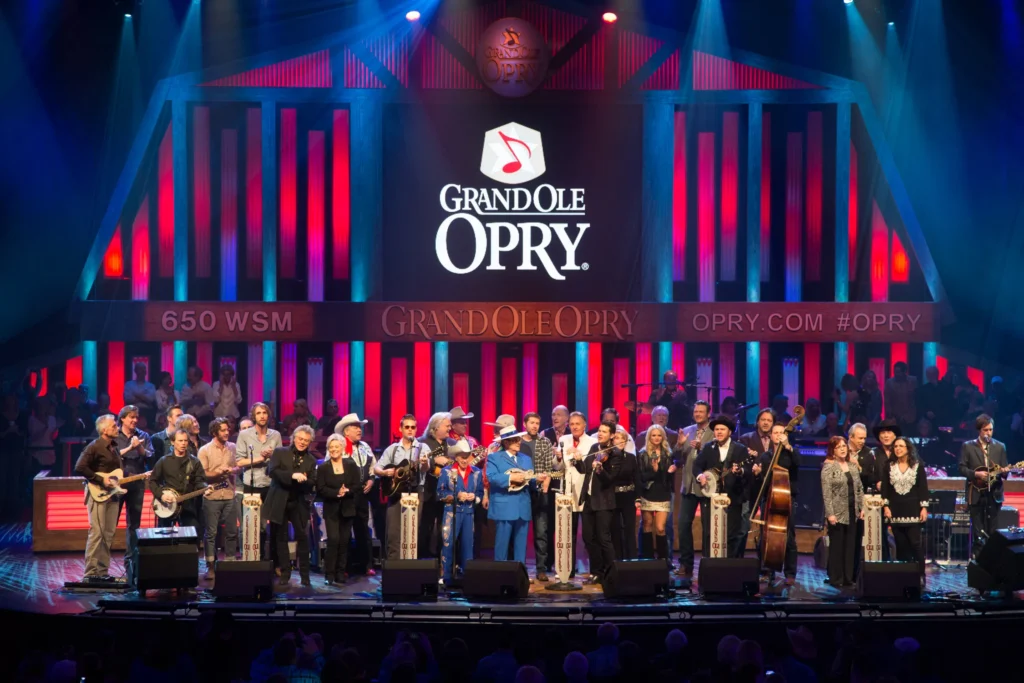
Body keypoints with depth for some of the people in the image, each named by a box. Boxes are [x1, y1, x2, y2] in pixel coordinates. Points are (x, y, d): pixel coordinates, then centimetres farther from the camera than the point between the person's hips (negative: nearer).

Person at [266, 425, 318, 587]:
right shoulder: (279, 453, 1)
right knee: (281, 538, 5)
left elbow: (312, 484, 2)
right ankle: (285, 573, 14)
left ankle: (304, 574, 6)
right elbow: (272, 471, -15)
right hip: (280, 502, -1)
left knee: (303, 537, -2)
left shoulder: (311, 460, 8)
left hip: (299, 504, 1)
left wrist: (302, 480, -21)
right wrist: (292, 475, -27)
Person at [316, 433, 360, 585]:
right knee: (333, 540, -12)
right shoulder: (323, 468, 1)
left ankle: (341, 573, 10)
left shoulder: (351, 466, 7)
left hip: (347, 509, 2)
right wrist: (337, 493, -21)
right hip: (331, 510, -2)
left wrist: (346, 491, -20)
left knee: (344, 541, 3)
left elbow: (356, 486, 0)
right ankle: (329, 574, -7)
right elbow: (320, 490, -7)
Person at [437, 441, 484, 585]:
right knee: (448, 544, -5)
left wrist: (474, 497, -11)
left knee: (468, 544, 6)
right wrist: (456, 497, -15)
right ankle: (446, 577, 1)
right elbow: (440, 493, -2)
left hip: (469, 512, 3)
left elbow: (480, 493, 10)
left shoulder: (477, 472, 6)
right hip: (451, 512, -3)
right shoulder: (446, 471, -2)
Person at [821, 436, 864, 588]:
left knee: (850, 546, 8)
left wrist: (862, 507, 7)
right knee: (836, 546, 1)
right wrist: (830, 513, -18)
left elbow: (860, 488, 14)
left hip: (852, 512, 5)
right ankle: (836, 578, 8)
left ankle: (848, 577, 15)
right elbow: (826, 492, -13)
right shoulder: (828, 467, -8)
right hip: (837, 513, -5)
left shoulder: (853, 465, 10)